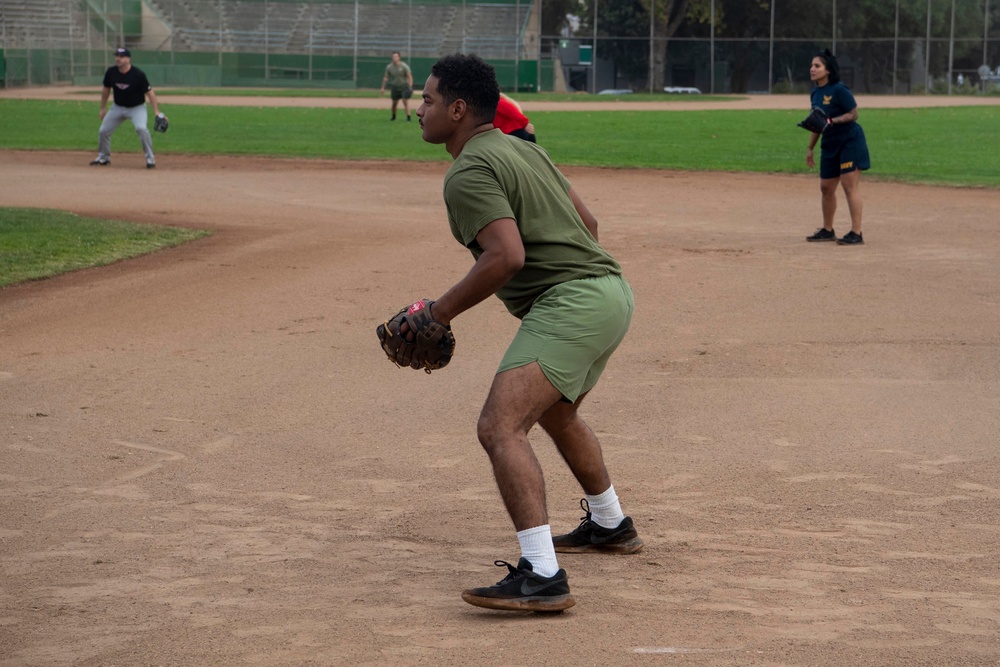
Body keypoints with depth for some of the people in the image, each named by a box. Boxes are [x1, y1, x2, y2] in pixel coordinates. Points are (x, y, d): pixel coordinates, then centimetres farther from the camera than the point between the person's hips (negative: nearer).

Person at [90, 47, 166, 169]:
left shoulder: (138, 74, -23)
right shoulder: (111, 72, -11)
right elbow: (106, 90, 6)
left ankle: (150, 158, -15)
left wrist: (157, 112, -24)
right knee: (103, 131, 5)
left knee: (141, 128, -29)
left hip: (137, 108, -5)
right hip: (118, 107, 5)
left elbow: (149, 93, -18)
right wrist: (103, 108, 11)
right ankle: (103, 158, 30)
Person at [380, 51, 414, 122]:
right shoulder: (389, 67, -2)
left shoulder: (404, 66, -13)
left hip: (404, 86, -3)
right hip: (395, 87, 3)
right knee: (394, 102, 9)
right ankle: (393, 116, 31)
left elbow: (410, 76, -15)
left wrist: (410, 87, -26)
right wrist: (383, 88, 4)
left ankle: (408, 118, -10)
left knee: (405, 101, -12)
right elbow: (385, 78, 7)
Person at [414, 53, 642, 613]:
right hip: (613, 291, 11)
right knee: (555, 411, 34)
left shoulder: (468, 173, -11)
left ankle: (543, 577, -33)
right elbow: (588, 221, 23)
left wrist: (442, 310, -14)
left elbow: (507, 256, -24)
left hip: (570, 304, -11)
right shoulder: (525, 150, 18)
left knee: (500, 428, -20)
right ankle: (610, 526, 52)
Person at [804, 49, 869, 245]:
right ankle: (827, 230, 27)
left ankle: (856, 233, -11)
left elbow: (853, 114, -15)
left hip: (850, 141, -9)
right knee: (826, 187, 13)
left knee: (850, 185, -11)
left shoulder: (839, 90, -15)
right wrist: (810, 148, 20)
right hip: (830, 144, 9)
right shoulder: (815, 93, 10)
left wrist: (832, 121, -26)